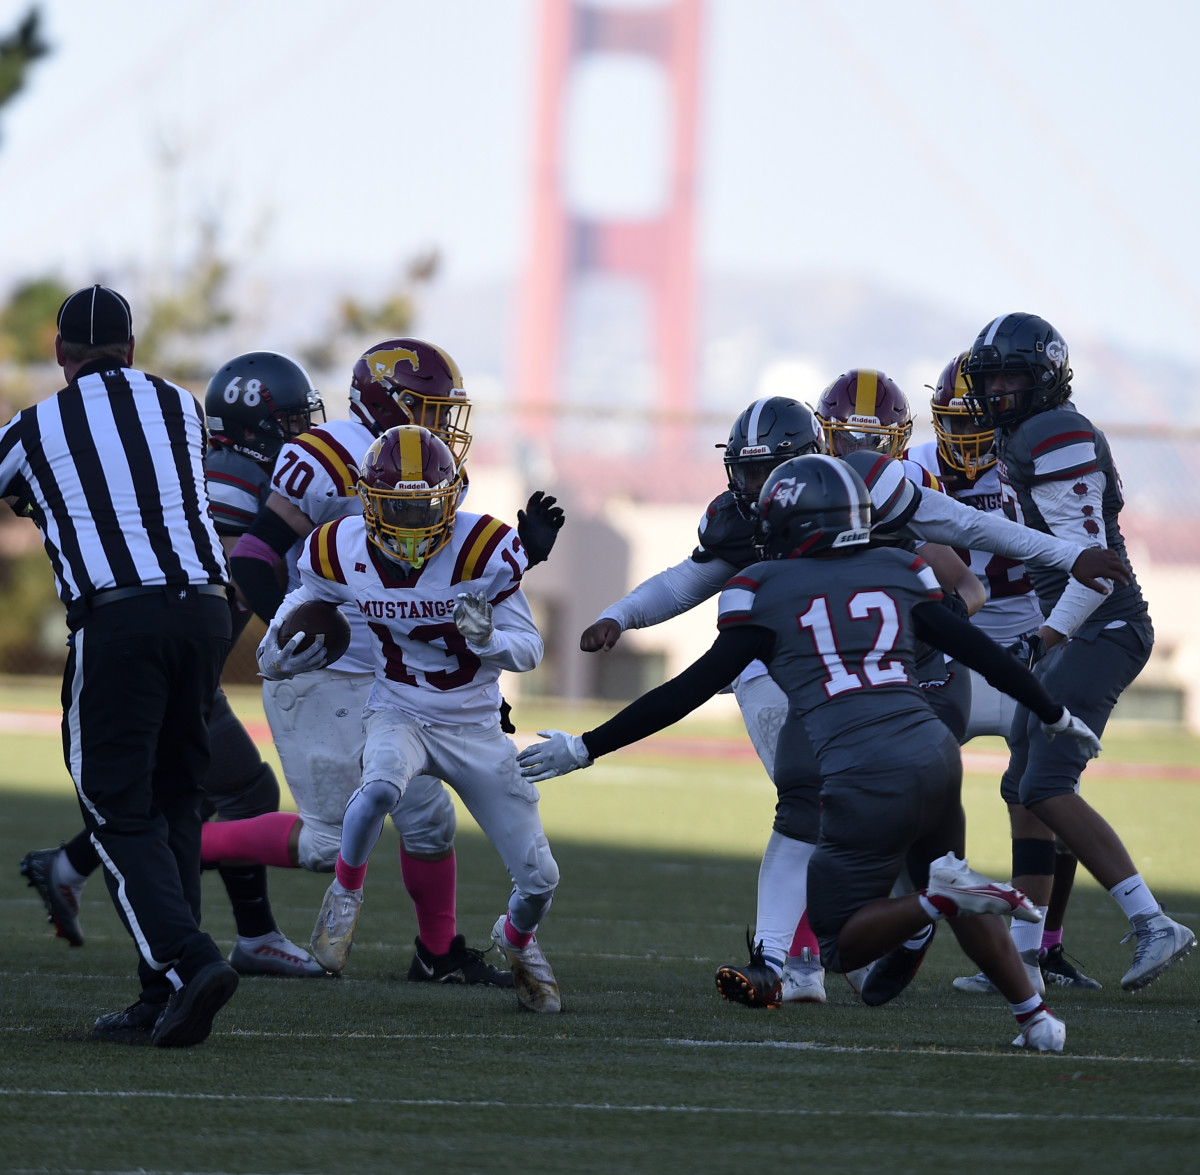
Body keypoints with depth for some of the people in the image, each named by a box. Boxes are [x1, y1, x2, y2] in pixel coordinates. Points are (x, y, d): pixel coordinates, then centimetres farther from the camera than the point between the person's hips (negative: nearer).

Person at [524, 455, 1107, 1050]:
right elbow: (980, 652, 20)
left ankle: (942, 896, -16)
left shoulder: (764, 590, 4)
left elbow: (691, 690, 1)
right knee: (961, 904, 30)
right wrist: (1056, 715, 35)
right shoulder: (898, 571, 15)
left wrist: (586, 748, 6)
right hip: (935, 751, 5)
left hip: (865, 778, -5)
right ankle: (1036, 1016, 18)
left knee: (841, 944, 9)